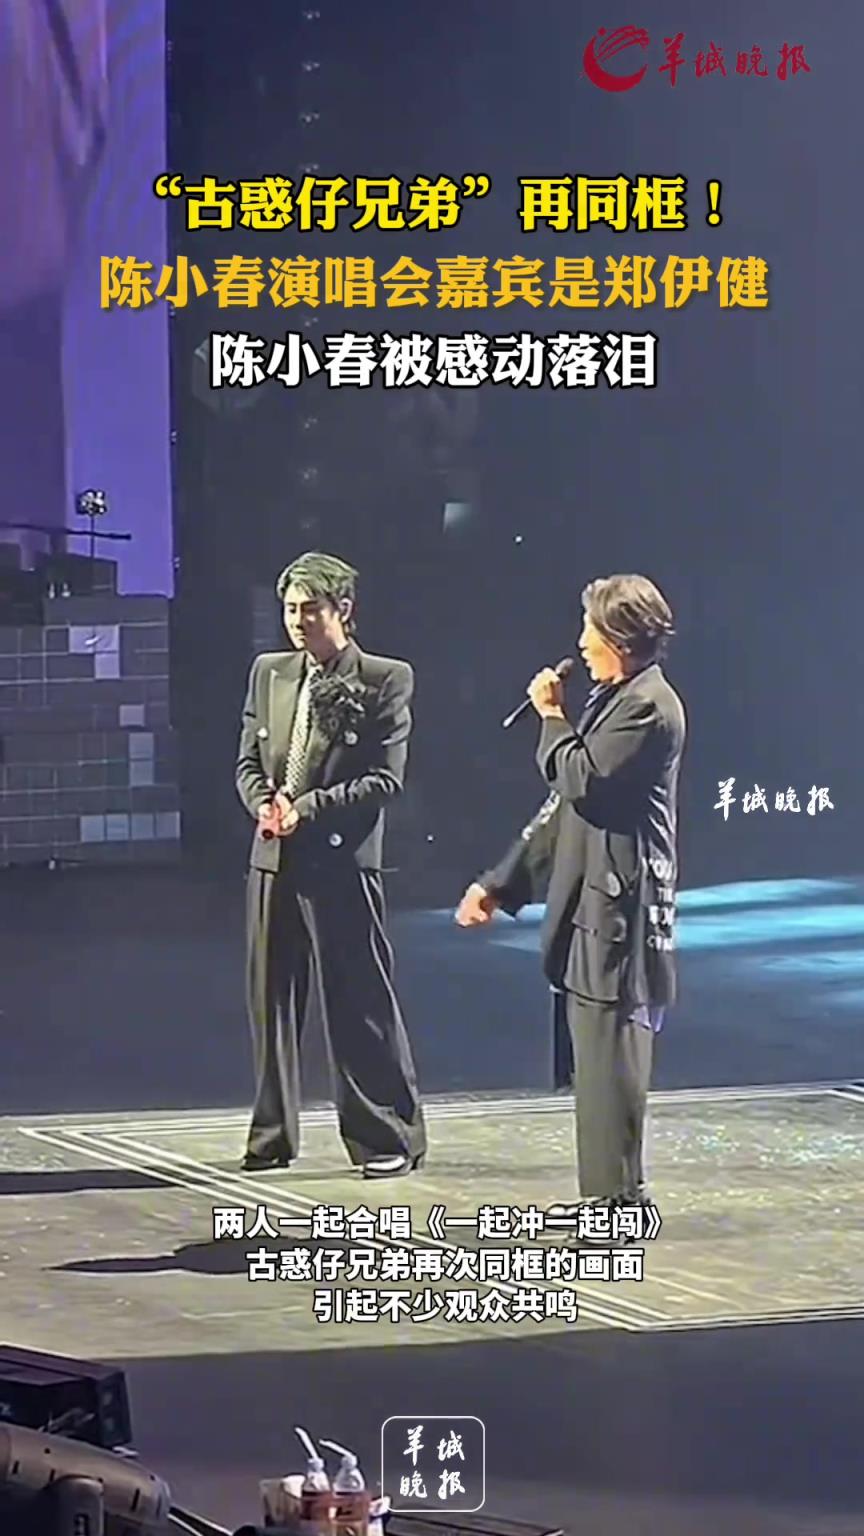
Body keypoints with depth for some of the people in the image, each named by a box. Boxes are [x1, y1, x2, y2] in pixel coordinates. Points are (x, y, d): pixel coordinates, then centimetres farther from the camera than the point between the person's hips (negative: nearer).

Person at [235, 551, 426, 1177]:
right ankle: (274, 1136, 21)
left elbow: (386, 779, -8)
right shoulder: (269, 673, 12)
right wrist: (263, 803, -7)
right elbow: (249, 762, 15)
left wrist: (308, 809, -16)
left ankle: (388, 1136, 7)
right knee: (271, 1000, 10)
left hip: (342, 860, -5)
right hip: (274, 860, 6)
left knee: (360, 1000, -2)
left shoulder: (386, 680, -4)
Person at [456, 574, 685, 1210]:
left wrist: (553, 718, -6)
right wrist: (500, 883, 19)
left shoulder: (652, 706, -12)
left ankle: (619, 1193, -5)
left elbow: (584, 781, -22)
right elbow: (566, 804, 21)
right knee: (595, 1056, 13)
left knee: (610, 1054, -9)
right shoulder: (612, 700, 19)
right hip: (592, 906, 10)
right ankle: (606, 1194, 19)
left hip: (621, 911, -10)